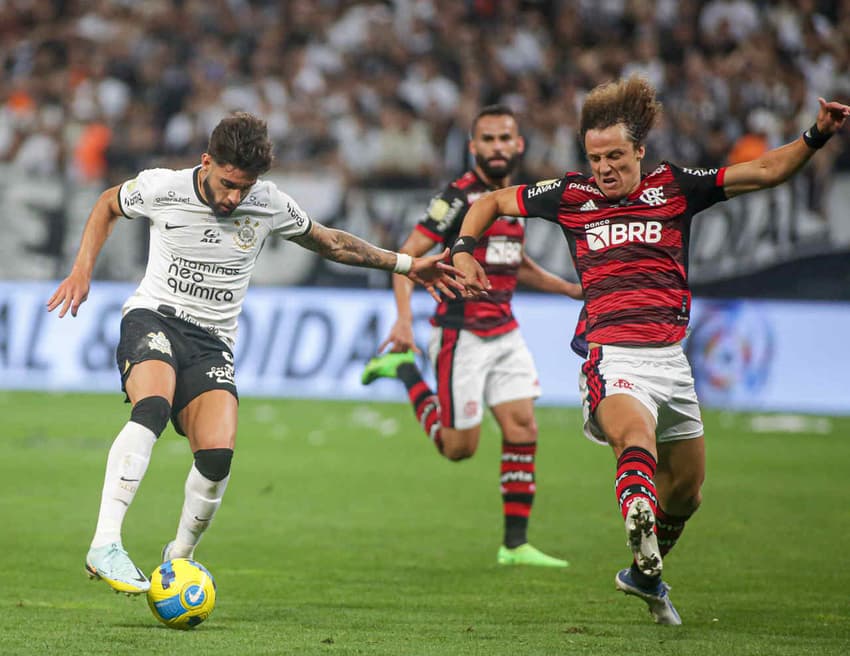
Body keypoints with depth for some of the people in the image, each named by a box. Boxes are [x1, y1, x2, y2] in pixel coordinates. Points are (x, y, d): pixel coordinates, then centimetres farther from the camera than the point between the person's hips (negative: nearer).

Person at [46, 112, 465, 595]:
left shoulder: (270, 204, -2)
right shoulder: (160, 189, -7)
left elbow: (329, 242, 14)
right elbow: (109, 206, 15)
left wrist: (405, 264, 13)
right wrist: (83, 270, 5)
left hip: (212, 342, 2)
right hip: (153, 319, -2)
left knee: (218, 454, -21)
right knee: (153, 408, -35)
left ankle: (180, 557, 6)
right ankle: (105, 545, -41)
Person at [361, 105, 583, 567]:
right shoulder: (458, 198, -13)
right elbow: (407, 257, -15)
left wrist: (570, 288, 23)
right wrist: (404, 319, -27)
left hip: (505, 334, 7)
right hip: (462, 334, -7)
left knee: (522, 430, -3)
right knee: (460, 446, -2)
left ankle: (515, 546, 3)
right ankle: (403, 368, 20)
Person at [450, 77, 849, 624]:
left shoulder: (673, 186, 8)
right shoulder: (571, 195, 7)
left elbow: (766, 171, 6)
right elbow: (492, 202, 21)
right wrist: (464, 250, 6)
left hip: (671, 359, 4)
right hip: (613, 357, -4)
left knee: (686, 491, 14)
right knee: (637, 436, -35)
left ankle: (645, 575, 40)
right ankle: (644, 542, -62)